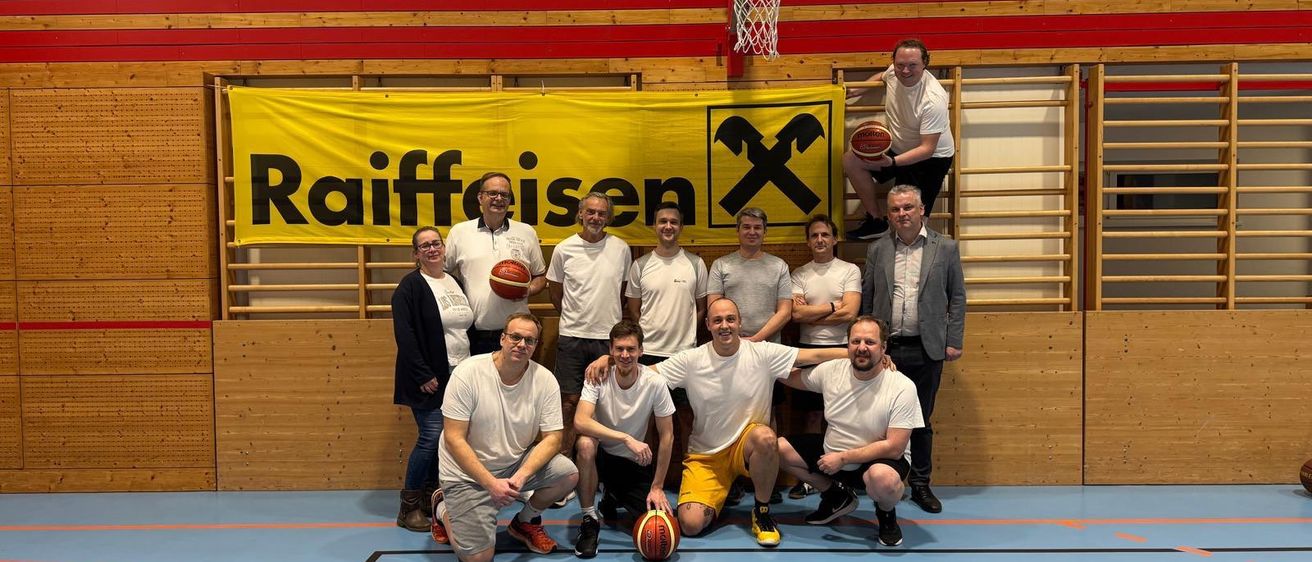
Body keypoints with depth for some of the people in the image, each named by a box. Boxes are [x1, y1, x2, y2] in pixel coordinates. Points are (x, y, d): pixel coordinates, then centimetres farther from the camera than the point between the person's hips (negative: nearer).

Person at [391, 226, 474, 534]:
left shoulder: (455, 282, 12)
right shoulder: (410, 286, -8)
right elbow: (404, 334, -15)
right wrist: (423, 375, -19)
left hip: (460, 375, 7)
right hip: (430, 377, -7)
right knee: (431, 436, -10)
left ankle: (429, 496, 22)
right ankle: (409, 506, 4)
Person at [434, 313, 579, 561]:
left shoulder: (545, 380, -10)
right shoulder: (468, 373, -19)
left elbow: (552, 438, -9)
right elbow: (454, 439, -19)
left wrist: (521, 476, -26)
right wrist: (491, 483, -25)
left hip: (517, 462, 4)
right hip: (468, 471, -4)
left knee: (568, 475, -19)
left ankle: (526, 521, 11)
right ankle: (443, 510, 20)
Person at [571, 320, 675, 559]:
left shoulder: (654, 382, -17)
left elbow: (667, 436, -9)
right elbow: (580, 421, -33)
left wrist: (657, 486, -9)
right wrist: (626, 439, -41)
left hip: (637, 461, 2)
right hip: (602, 456, -1)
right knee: (585, 444, -35)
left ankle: (613, 498, 19)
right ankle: (589, 520, -14)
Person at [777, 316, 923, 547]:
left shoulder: (902, 387, -23)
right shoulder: (831, 370, -10)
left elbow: (894, 448, -24)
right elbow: (792, 378, 9)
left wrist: (843, 458, -24)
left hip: (881, 459, -5)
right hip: (832, 452, 6)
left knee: (883, 478, -40)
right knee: (778, 449, -4)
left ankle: (886, 513, 1)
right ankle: (837, 496, 17)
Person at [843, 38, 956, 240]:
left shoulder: (933, 99, -32)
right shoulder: (893, 72, -12)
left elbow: (927, 148, -31)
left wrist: (892, 162, -43)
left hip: (931, 157, -7)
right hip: (898, 147, 7)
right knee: (850, 160, -8)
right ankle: (876, 221, 1)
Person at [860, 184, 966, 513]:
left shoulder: (945, 248, 3)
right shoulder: (877, 250, 6)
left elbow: (957, 297, 5)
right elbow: (866, 298, 9)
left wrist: (954, 341, 0)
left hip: (926, 350, -1)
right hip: (885, 348, 1)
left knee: (922, 421, 8)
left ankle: (921, 485, 20)